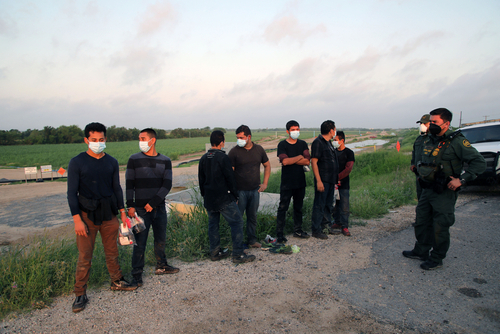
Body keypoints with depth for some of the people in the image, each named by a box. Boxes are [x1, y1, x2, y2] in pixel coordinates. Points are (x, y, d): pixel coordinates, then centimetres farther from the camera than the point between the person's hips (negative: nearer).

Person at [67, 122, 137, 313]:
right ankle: (80, 294, 14)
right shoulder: (77, 162, -5)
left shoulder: (111, 162, 6)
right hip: (87, 214, -3)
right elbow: (72, 193, -6)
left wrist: (122, 212, 8)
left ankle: (116, 282, 30)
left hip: (109, 213, 4)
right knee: (85, 257, 0)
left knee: (112, 252, 13)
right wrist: (77, 219, -13)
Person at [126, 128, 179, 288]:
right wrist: (130, 206, -9)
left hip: (159, 207, 3)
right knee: (140, 242, -1)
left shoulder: (165, 161, 3)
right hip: (141, 209, -3)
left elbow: (167, 185, -3)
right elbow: (129, 184, -1)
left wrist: (153, 202, -12)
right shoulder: (134, 159, -1)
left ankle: (161, 266, 32)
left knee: (161, 239, 14)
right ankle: (137, 274, 11)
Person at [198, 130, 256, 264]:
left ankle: (215, 252, 22)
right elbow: (230, 178, -12)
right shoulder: (223, 157, -14)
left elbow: (201, 179, 14)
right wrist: (235, 195, -1)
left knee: (213, 224, 16)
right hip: (224, 198, -7)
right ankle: (238, 254, -2)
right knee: (237, 222, -2)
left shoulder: (204, 158, 7)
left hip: (209, 199, 8)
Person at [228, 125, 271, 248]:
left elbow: (267, 165, 16)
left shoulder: (259, 149, 4)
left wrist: (265, 183, 7)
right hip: (240, 191, -3)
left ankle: (252, 239, 28)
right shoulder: (234, 151, -8)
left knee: (253, 216, 14)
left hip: (255, 190, 3)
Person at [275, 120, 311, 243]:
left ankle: (297, 230, 27)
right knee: (283, 208, -2)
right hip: (287, 182, -4)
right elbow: (284, 161, -19)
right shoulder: (282, 144, -4)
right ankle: (279, 233, 5)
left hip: (300, 181, 5)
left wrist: (291, 160, -12)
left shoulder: (303, 144, 8)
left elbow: (307, 161, -6)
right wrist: (300, 157, -8)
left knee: (298, 207, 14)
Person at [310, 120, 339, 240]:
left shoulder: (328, 142, 17)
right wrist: (318, 181, -22)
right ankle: (316, 230, 4)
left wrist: (335, 178, 19)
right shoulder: (318, 142, -12)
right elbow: (314, 162, -17)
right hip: (322, 180, -9)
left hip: (331, 180, 9)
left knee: (328, 204, 16)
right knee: (319, 205, -4)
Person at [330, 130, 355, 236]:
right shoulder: (333, 151, 11)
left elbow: (348, 169, -10)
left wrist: (337, 177, -16)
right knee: (334, 205, 7)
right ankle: (337, 223, 19)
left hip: (343, 184, -4)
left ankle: (344, 226, 5)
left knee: (344, 206, -2)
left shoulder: (349, 153, -2)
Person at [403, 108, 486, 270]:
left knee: (440, 227, 3)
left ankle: (436, 259, 19)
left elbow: (479, 162, -14)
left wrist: (461, 179, -19)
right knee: (422, 222, 15)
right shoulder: (428, 140, 9)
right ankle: (421, 251, 31)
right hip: (427, 190, 7)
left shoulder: (457, 141, -13)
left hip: (444, 192, -7)